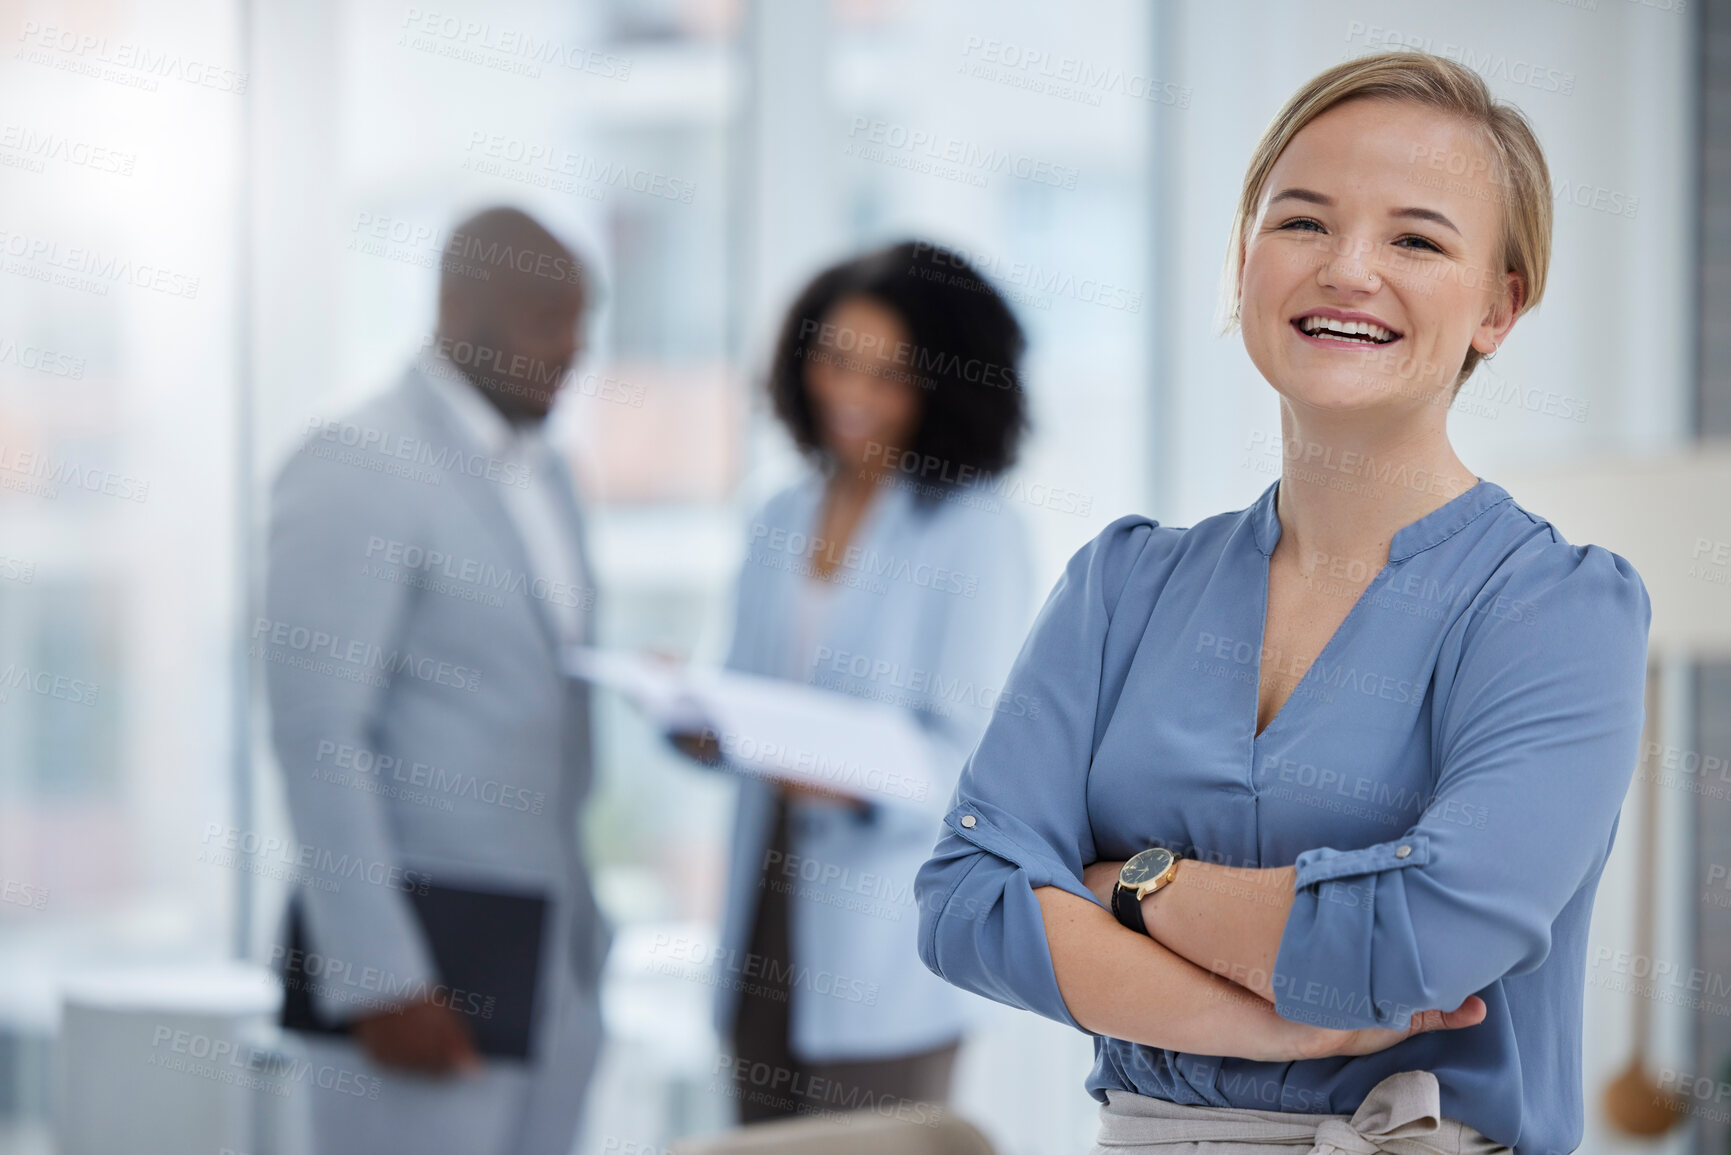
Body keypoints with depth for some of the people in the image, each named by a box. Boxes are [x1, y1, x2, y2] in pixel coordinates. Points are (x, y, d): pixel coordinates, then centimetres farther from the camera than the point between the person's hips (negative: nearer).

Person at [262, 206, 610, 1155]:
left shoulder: (543, 473, 16)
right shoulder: (354, 467, -11)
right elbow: (316, 738, -16)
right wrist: (379, 983, -20)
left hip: (554, 960, 8)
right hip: (418, 958, -8)